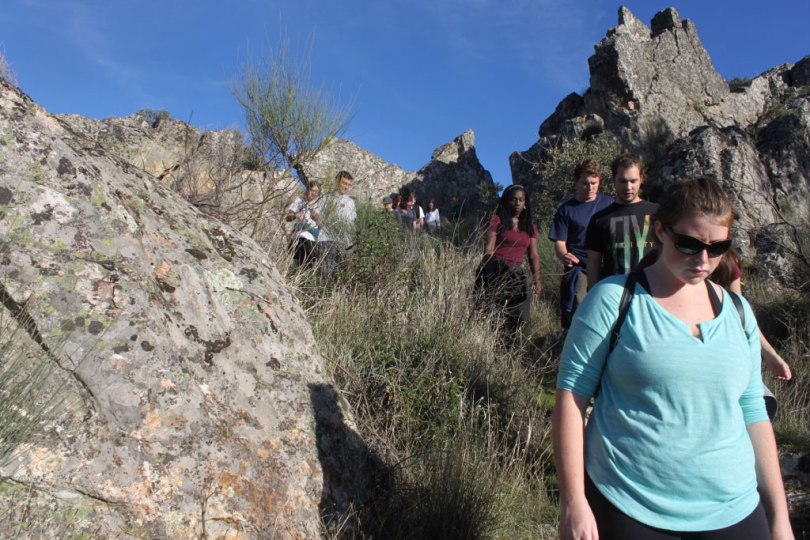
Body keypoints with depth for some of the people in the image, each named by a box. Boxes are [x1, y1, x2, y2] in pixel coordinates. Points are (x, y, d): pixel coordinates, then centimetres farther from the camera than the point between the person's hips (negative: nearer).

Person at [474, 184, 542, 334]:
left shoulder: (530, 227, 15)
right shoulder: (497, 220, -1)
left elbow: (534, 255, 11)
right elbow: (488, 250, -7)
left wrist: (536, 278, -2)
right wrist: (489, 274, -15)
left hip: (516, 274, 5)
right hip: (495, 271, -5)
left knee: (521, 318, 5)